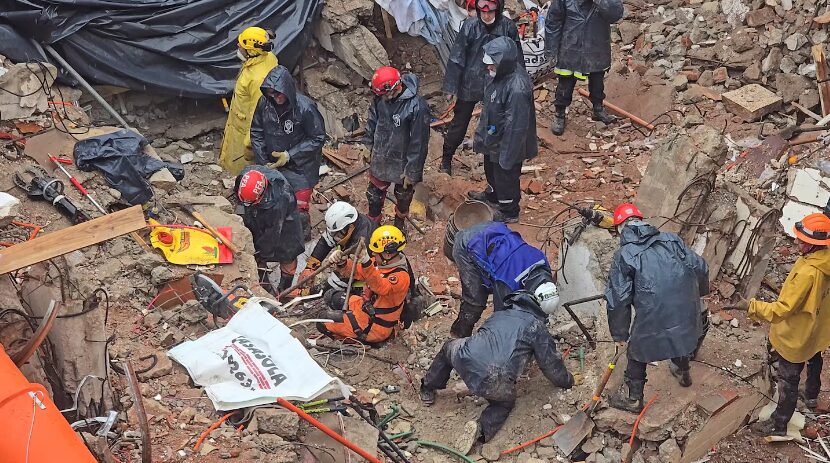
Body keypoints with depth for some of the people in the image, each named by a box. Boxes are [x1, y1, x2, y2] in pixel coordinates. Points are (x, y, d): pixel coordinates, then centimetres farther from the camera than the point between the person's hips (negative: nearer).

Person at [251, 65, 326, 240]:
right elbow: (256, 132, 4)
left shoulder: (305, 108, -23)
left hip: (300, 168, -4)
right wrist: (263, 161, -5)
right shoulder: (264, 103, -10)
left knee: (299, 212, -1)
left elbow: (318, 139, -14)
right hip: (273, 165, 4)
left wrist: (289, 155, -18)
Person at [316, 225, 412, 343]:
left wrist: (366, 263, -60)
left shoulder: (401, 276, -29)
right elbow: (356, 271, 2)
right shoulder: (380, 262, -4)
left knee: (322, 324, -9)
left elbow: (382, 288, -47)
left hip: (376, 327, -9)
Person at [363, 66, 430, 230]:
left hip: (402, 162, -4)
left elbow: (419, 142, -25)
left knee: (403, 197, 24)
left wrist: (412, 171, -18)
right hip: (380, 159, 4)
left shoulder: (417, 106, -33)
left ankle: (399, 223, 53)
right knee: (374, 193, 22)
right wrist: (369, 145, 12)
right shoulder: (380, 97, -16)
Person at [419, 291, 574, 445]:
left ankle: (428, 390, 44)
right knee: (506, 402, 31)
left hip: (464, 362, 3)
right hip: (494, 385, -3)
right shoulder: (538, 327, 10)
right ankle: (482, 429, 4)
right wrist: (567, 381, 38)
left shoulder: (501, 313, 25)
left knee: (449, 347, 36)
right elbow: (551, 363, 17)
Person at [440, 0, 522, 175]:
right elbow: (456, 57, -11)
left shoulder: (508, 26, -12)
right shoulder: (470, 25, -16)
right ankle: (446, 159, 32)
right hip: (469, 84, -1)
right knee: (459, 124, 12)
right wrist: (451, 88, -10)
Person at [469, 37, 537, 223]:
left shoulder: (517, 88, -38)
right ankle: (492, 194, 58)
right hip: (493, 139, 9)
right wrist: (481, 135, 18)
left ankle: (509, 212, 38)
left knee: (506, 176, 15)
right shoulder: (503, 74, -9)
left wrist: (507, 155, -22)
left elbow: (516, 126, -31)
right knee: (491, 169, 31)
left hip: (506, 144, -8)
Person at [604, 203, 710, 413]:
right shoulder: (672, 239, 7)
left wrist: (620, 333, 6)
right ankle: (683, 372, 58)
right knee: (679, 337, 34)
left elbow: (618, 298, -5)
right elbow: (700, 268, 10)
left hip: (653, 317, -5)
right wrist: (698, 294, 30)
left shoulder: (623, 256, -4)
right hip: (686, 309, 5)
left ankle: (632, 397, 30)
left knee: (638, 349, 18)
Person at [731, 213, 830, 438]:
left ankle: (778, 424, 25)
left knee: (788, 380, 8)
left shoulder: (807, 272, -40)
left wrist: (751, 306, -32)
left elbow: (782, 309, -36)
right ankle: (811, 397, 59)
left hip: (797, 337, -8)